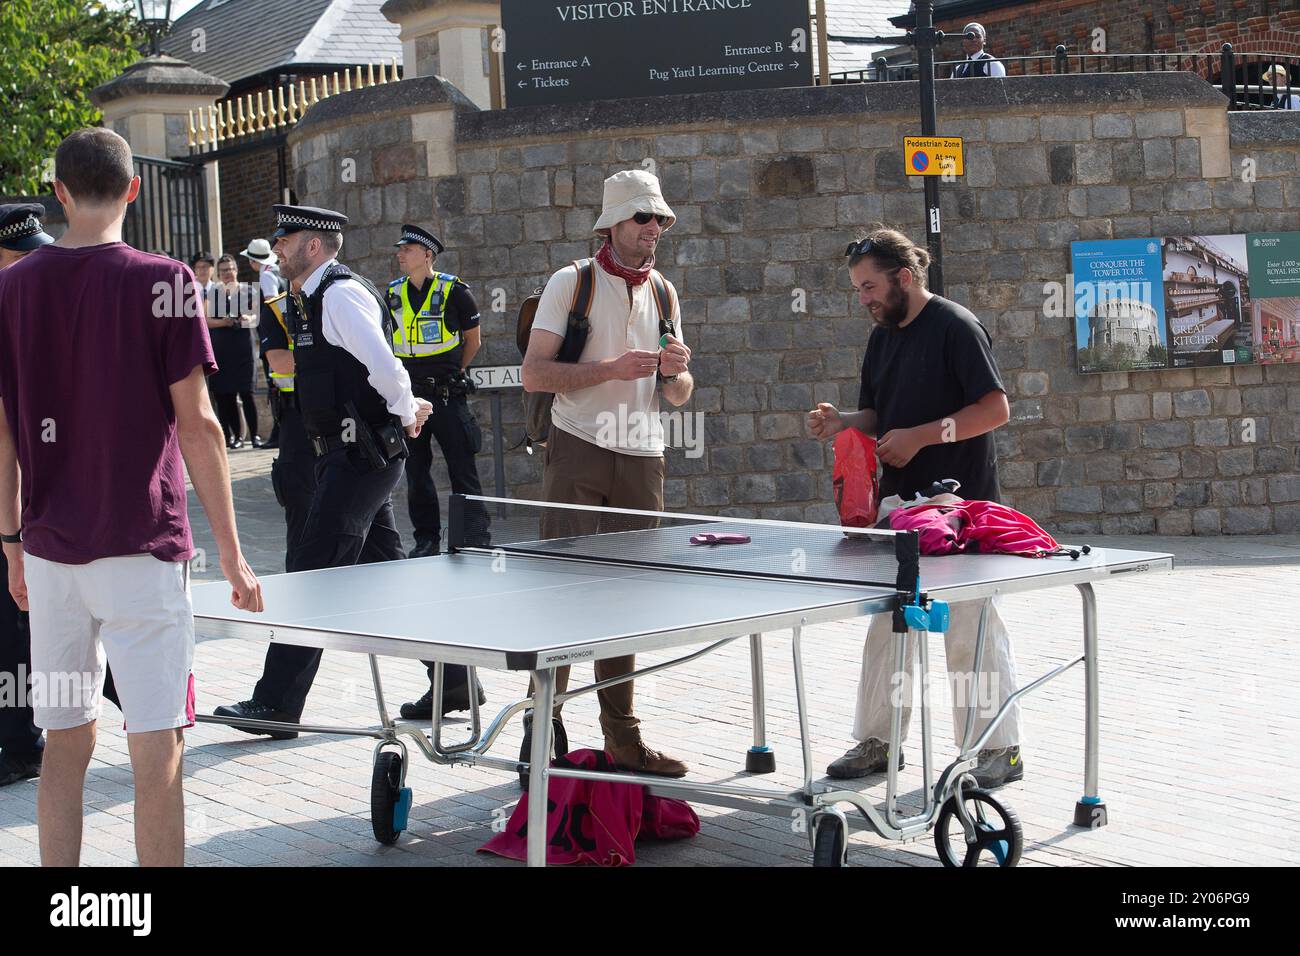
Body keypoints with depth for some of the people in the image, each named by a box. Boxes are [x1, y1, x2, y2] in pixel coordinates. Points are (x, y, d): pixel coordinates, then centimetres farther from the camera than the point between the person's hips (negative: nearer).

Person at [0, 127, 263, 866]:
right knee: (158, 754, -1)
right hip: (141, 550, -4)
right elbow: (196, 425, -10)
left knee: (67, 745, 13)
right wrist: (232, 554, -5)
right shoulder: (162, 283, -7)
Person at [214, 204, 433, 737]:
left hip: (361, 457, -11)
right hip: (351, 453, 11)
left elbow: (385, 365, -23)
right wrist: (408, 412, 10)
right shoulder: (311, 299, 17)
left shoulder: (340, 293, -14)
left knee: (310, 570, -9)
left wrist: (406, 413, -7)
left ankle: (277, 704, -5)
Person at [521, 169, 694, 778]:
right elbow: (534, 374, -8)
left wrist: (676, 372, -5)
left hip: (643, 460, 5)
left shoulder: (663, 293, 15)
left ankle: (622, 736, 13)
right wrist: (611, 369, -17)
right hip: (579, 455, -5)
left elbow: (678, 396, 18)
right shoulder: (572, 283, -1)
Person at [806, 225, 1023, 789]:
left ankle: (1001, 750, 8)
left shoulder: (955, 328, -11)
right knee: (886, 626, 10)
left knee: (972, 630, -2)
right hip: (900, 504, 8)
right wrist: (841, 423, -1)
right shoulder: (883, 337, 13)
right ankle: (876, 740, 20)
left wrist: (920, 436, -21)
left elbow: (996, 408, -16)